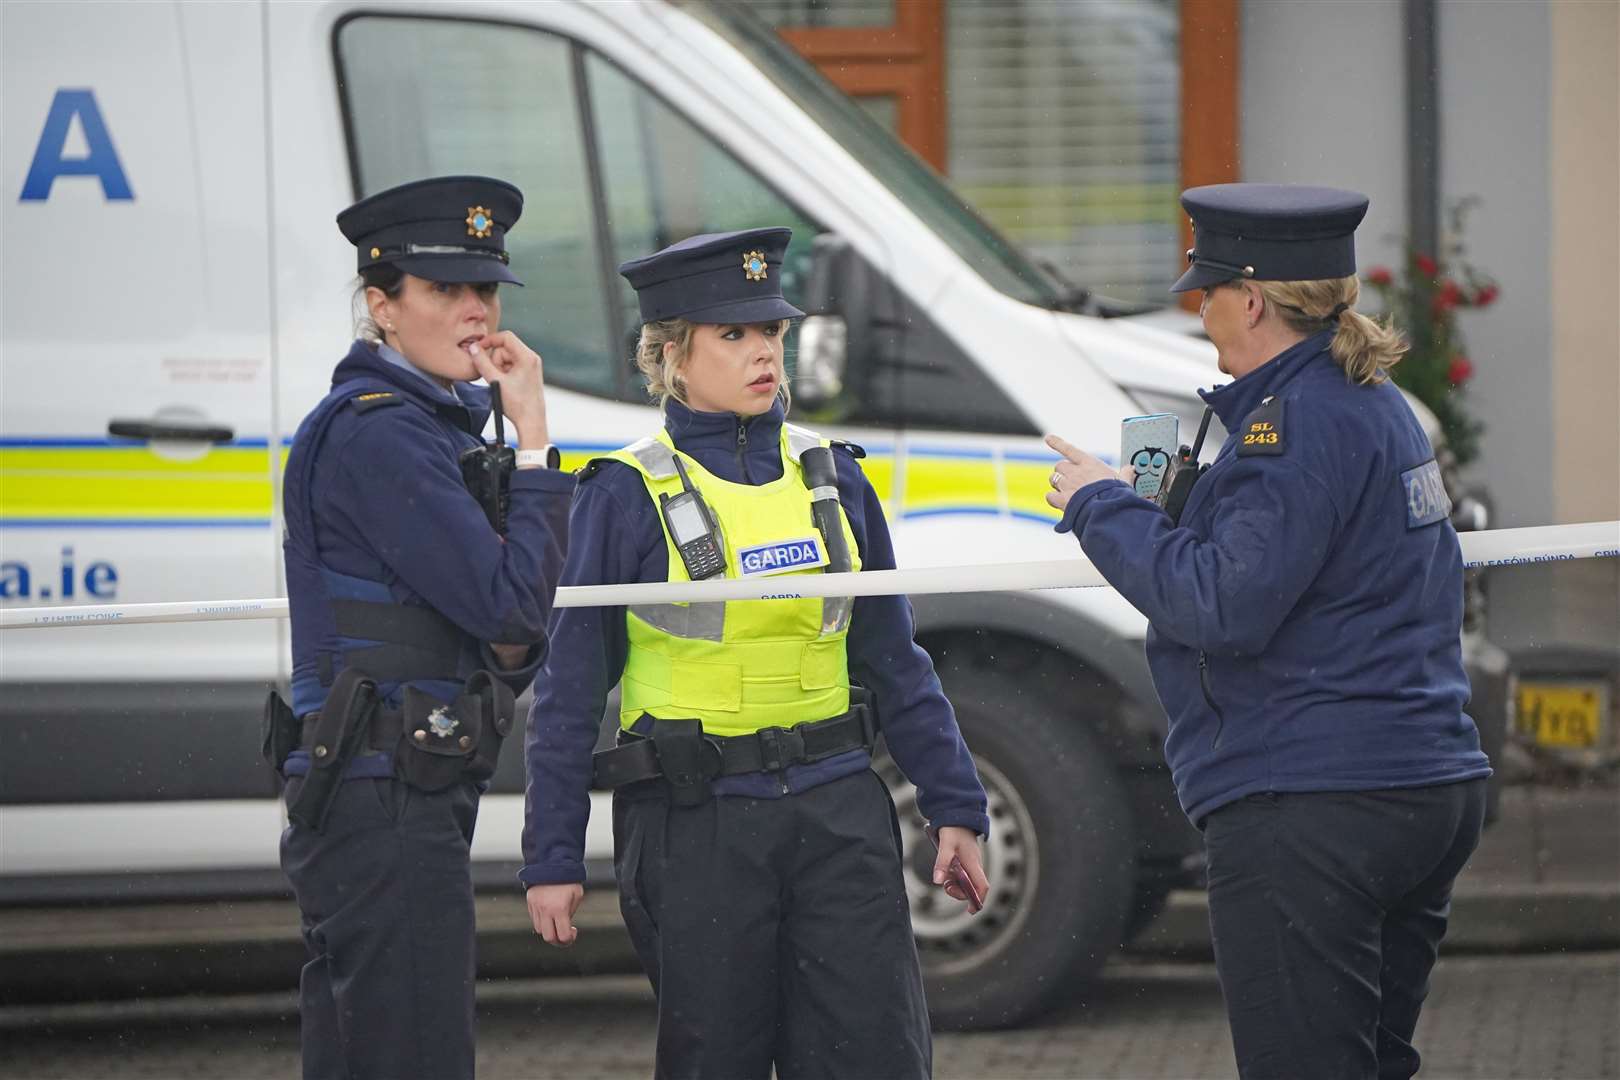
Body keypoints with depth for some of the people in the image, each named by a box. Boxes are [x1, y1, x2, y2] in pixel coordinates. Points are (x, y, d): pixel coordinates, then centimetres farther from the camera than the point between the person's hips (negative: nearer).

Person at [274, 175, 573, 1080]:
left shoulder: (439, 427, 17)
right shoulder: (375, 432, -14)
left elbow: (505, 634, 24)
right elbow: (508, 599, -18)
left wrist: (512, 646, 0)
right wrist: (534, 439, -11)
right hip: (387, 809, -10)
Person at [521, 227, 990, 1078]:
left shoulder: (830, 476, 9)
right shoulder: (626, 495, -3)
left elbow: (892, 659, 15)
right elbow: (570, 686, -1)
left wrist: (954, 806, 11)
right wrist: (553, 857, -4)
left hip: (837, 813, 4)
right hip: (696, 823, -4)